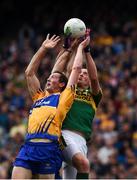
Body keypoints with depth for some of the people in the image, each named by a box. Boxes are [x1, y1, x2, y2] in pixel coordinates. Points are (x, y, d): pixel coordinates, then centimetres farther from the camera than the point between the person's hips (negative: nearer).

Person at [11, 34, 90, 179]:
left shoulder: (63, 97, 13)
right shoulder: (39, 97, 27)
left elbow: (76, 68, 14)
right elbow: (29, 73, 33)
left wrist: (80, 48, 27)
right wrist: (43, 48, 35)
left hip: (48, 148, -5)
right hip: (27, 147, 5)